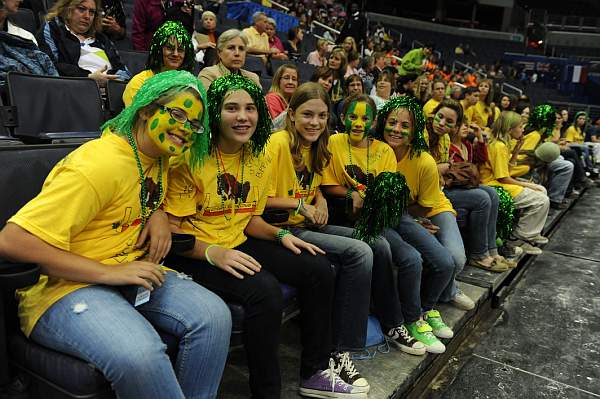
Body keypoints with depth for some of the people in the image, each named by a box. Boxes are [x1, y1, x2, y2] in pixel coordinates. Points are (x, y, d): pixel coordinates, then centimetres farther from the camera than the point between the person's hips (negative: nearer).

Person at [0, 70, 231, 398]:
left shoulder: (158, 156, 5)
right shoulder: (99, 165, -21)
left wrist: (159, 215, 3)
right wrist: (109, 272, -24)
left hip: (133, 271, 7)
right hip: (65, 285, -7)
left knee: (213, 316, -19)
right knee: (139, 354, -36)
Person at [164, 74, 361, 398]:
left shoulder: (260, 159, 5)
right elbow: (171, 228, -14)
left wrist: (280, 234, -4)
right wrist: (213, 252, -29)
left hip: (238, 245, 7)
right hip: (194, 253, -7)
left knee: (318, 268, -5)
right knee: (264, 289, -32)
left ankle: (314, 373, 10)